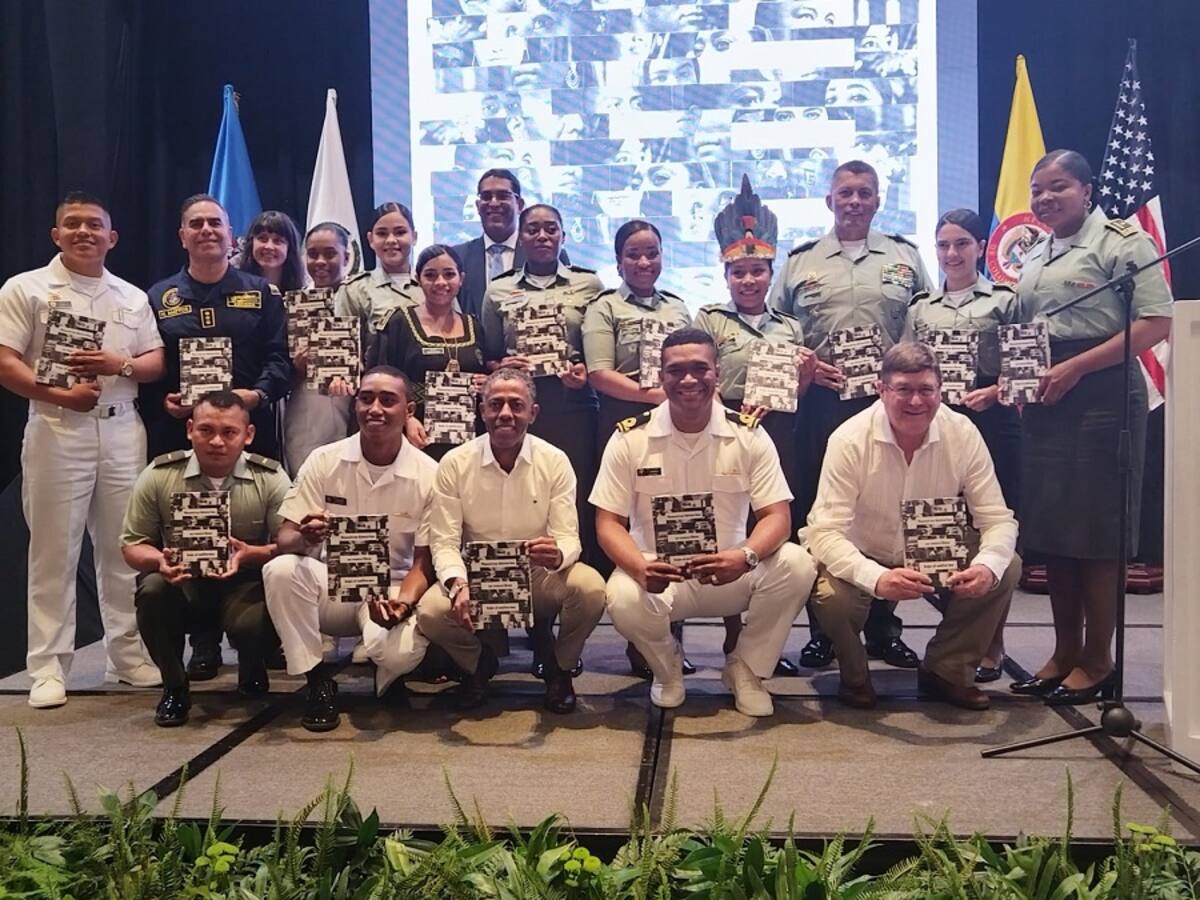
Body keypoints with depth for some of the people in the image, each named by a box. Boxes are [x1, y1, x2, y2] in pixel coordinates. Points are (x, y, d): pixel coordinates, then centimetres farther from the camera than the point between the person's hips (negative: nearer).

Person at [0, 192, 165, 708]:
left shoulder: (132, 297, 14)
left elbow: (157, 362, 12)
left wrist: (120, 364, -8)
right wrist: (59, 395, -18)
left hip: (122, 431, 4)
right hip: (56, 430, -3)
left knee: (124, 547, 7)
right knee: (54, 551, 0)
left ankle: (129, 653, 17)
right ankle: (48, 666, 7)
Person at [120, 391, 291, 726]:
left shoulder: (270, 479, -7)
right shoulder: (158, 476, -5)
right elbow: (133, 544, 0)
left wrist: (250, 555, -29)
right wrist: (159, 560, -24)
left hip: (244, 585, -1)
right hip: (182, 583, 2)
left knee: (255, 623, -33)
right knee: (152, 590, -32)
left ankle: (251, 675, 11)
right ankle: (174, 688, -4)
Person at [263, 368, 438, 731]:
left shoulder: (427, 474, -10)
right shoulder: (324, 461, -6)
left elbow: (422, 563, -6)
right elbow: (284, 540, -7)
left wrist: (404, 603, -28)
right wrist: (304, 539, -32)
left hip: (392, 588, -2)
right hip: (333, 583, 2)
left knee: (398, 652, -33)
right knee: (280, 570, -29)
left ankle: (385, 676, 8)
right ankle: (319, 681, -10)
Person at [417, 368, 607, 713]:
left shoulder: (555, 461, -7)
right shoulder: (454, 464, -7)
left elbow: (568, 536, -10)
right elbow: (444, 541, -9)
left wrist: (557, 554, -36)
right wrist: (458, 586, -31)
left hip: (540, 579, 0)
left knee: (590, 587, -30)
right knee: (430, 611, -29)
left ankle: (558, 665, 4)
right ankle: (479, 663, 8)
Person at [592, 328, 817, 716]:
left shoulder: (749, 434, -5)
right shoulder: (630, 438, -7)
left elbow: (777, 515, -9)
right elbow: (609, 522, -7)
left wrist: (745, 557, -32)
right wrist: (641, 568, -29)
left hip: (731, 571, 1)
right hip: (658, 573, -1)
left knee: (797, 565, -27)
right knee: (622, 599, -34)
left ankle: (745, 668, 1)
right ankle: (667, 668, 4)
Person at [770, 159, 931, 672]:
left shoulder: (905, 257, 12)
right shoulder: (800, 261, 10)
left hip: (888, 402, 1)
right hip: (821, 401, 0)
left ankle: (884, 629, 17)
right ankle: (823, 629, 14)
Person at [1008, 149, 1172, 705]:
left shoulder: (1122, 242, -4)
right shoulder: (1034, 258, 18)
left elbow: (1157, 323, -13)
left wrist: (1075, 367, -18)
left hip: (1101, 395, -7)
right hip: (1043, 402, 8)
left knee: (1096, 533, -2)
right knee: (1049, 528, 10)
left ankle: (1097, 661, 10)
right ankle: (1065, 652, 21)